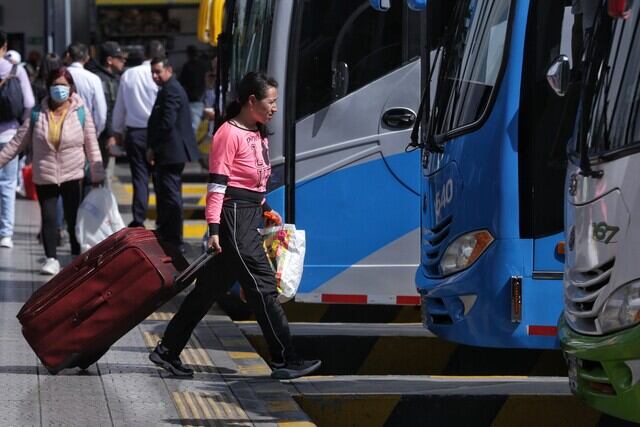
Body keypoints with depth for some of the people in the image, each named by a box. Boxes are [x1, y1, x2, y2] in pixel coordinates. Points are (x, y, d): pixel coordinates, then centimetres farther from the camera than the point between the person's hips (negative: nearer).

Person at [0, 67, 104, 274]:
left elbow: (92, 146, 0)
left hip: (72, 175, -1)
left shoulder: (81, 112, -3)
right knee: (48, 218, 1)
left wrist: (98, 175, -3)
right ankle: (51, 259, 9)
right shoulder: (37, 113, -2)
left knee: (73, 218, 5)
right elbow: (18, 142, 2)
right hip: (44, 177, 1)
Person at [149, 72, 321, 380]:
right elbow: (217, 184, -15)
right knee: (262, 287, -8)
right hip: (234, 217, -10)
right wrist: (214, 228, -19)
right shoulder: (229, 134, -12)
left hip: (250, 218, 10)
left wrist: (265, 210, 14)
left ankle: (168, 352, 18)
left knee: (211, 287, 12)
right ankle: (285, 361, -4)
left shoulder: (258, 135, 16)